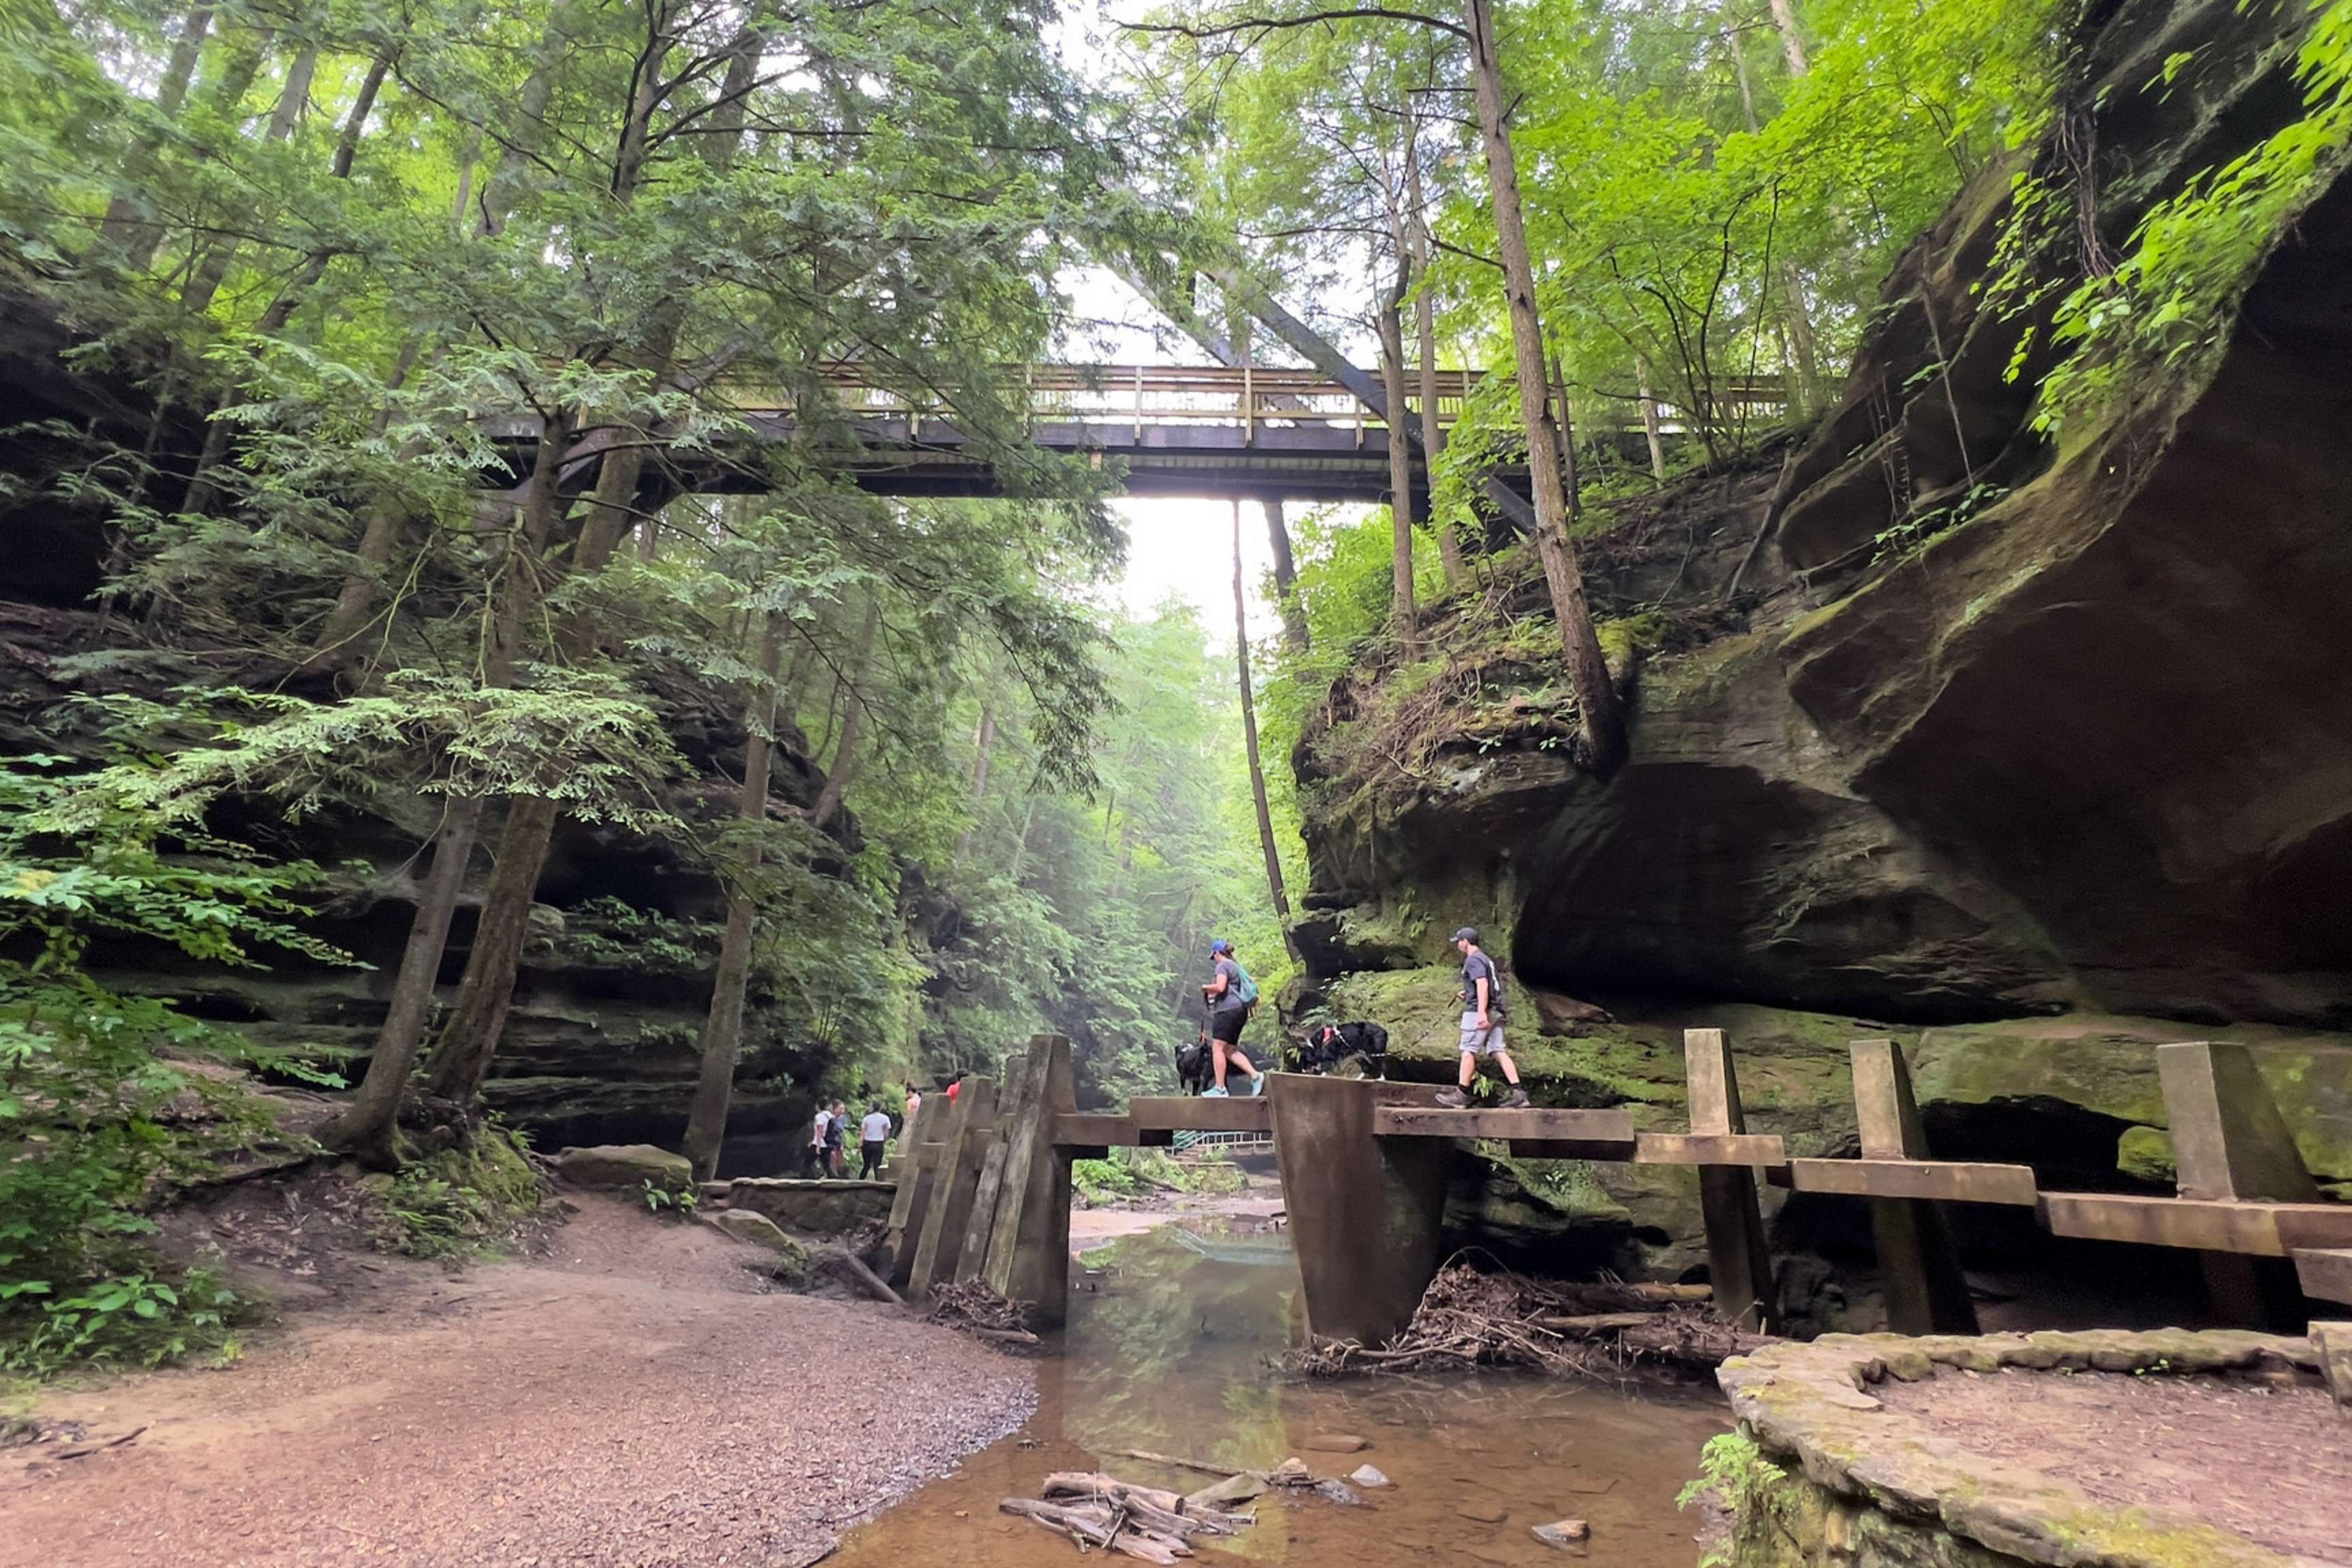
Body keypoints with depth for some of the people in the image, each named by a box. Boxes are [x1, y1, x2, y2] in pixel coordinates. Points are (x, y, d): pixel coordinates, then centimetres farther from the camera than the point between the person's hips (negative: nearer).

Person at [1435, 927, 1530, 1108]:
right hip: (1495, 1011, 9)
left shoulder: (1473, 960, -10)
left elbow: (1483, 985, -22)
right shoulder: (1485, 959, 22)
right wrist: (1469, 994, 27)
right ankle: (1518, 1092, -6)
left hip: (1477, 1011, -9)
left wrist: (1481, 1012, -28)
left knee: (1468, 1051, -2)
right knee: (1498, 1051, 3)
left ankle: (1462, 1094, 2)